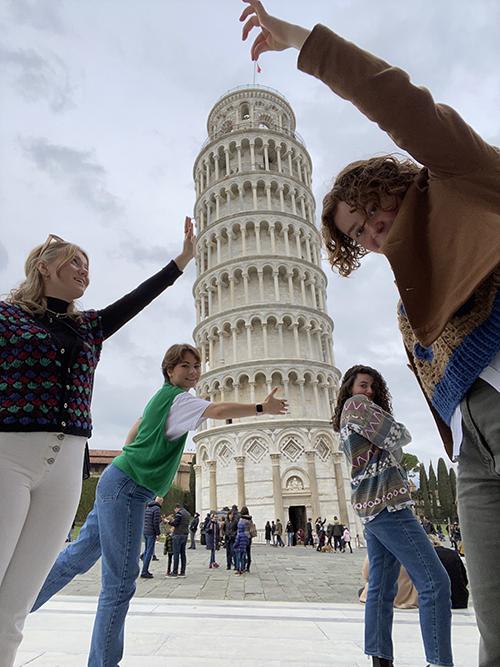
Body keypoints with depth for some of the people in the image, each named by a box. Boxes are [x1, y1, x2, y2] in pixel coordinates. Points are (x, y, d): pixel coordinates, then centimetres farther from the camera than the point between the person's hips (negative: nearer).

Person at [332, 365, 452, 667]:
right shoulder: (357, 404, -5)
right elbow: (400, 437, -6)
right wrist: (396, 429, 13)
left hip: (372, 507, 10)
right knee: (435, 582, -10)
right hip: (387, 504, -10)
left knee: (381, 589, 9)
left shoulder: (346, 423, 22)